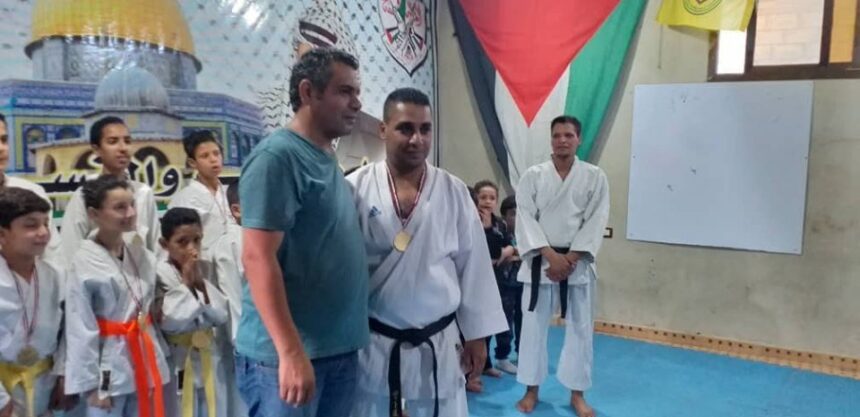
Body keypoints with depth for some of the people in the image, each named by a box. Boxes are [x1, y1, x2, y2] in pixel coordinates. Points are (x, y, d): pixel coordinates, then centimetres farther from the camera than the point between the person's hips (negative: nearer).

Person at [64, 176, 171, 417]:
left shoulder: (143, 256, 4)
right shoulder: (84, 263, -13)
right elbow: (80, 330, -12)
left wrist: (156, 365, 12)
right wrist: (90, 384, -11)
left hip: (145, 362, 5)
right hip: (109, 367, -5)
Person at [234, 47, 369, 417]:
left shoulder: (329, 161, 11)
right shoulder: (277, 157, -14)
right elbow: (258, 259, -20)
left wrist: (348, 339, 14)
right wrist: (291, 352, -22)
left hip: (339, 348, 8)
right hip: (285, 354, -8)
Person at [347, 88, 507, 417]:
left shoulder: (454, 192, -2)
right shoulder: (355, 189, -8)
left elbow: (473, 266, 3)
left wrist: (476, 335, 5)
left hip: (437, 346, 2)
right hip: (370, 346, -1)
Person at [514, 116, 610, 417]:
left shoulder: (595, 177, 1)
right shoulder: (533, 175, 0)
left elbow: (596, 221, -5)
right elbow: (525, 219, -6)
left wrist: (570, 259, -14)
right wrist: (550, 255, -16)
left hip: (577, 262, 0)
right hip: (540, 261, 0)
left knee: (580, 328, 7)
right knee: (533, 325, 6)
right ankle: (531, 390, 22)